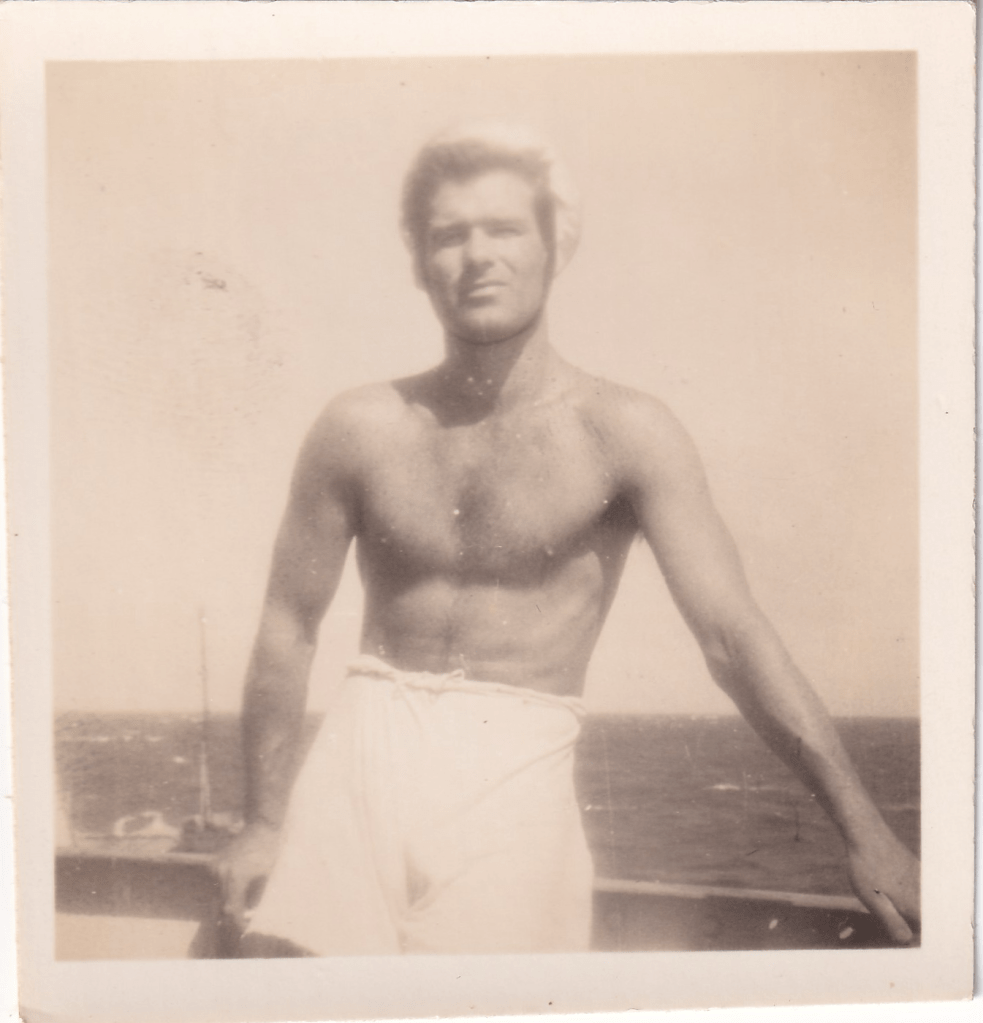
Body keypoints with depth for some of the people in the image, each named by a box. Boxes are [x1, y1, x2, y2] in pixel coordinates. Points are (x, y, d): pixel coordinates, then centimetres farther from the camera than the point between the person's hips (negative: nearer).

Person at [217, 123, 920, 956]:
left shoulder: (625, 435, -4)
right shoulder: (361, 429, 2)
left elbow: (734, 635, -10)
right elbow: (290, 624, 8)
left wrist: (867, 833, -16)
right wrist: (266, 821, 7)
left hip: (515, 771, -1)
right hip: (364, 745, 2)